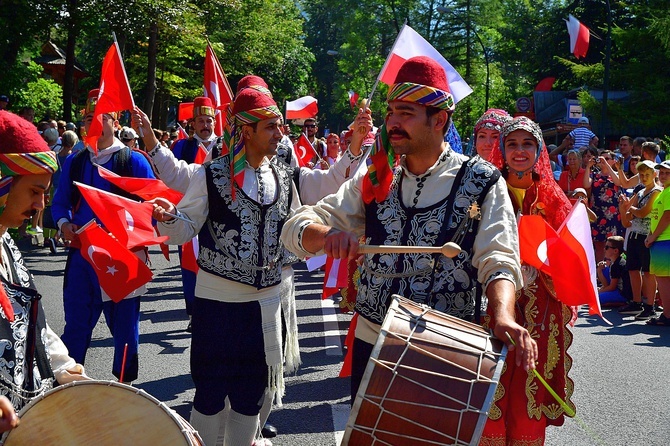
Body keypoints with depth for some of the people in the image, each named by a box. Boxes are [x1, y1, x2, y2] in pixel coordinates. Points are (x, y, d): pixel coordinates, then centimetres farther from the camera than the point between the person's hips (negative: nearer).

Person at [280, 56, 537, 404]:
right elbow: (296, 227, 1)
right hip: (371, 345, 4)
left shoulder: (481, 183, -5)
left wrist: (503, 316, -36)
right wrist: (327, 235, -23)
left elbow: (498, 261, -14)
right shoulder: (375, 181, 5)